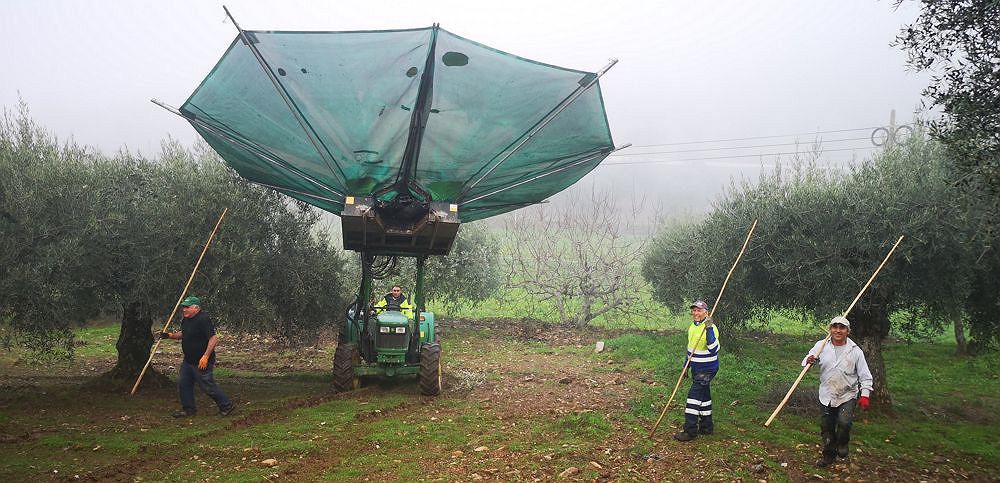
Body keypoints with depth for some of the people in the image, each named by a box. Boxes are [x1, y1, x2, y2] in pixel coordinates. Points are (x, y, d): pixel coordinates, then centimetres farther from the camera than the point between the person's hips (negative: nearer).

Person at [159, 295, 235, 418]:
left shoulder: (203, 319, -21)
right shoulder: (186, 320, 8)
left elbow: (213, 339, -26)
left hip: (201, 362, -9)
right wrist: (170, 335, 7)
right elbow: (182, 334, 26)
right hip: (188, 360, 9)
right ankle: (188, 410, 24)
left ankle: (227, 405, 11)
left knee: (207, 386, -3)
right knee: (183, 384, 12)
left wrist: (205, 356, -28)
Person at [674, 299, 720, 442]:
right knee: (703, 396, 16)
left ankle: (690, 431, -6)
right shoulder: (692, 327, 7)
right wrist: (686, 365, 23)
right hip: (696, 368, 9)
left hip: (707, 369, -9)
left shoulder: (711, 328, -20)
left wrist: (709, 329, -40)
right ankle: (707, 426, 28)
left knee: (694, 395, -11)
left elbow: (714, 349, -34)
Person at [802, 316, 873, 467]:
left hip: (847, 396, -2)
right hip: (826, 396, 2)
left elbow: (865, 376, -3)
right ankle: (829, 455, 33)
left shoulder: (855, 351, -7)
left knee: (844, 422, -22)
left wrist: (865, 395, -11)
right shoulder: (821, 345, -4)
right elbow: (805, 363, 1)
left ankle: (842, 444, 10)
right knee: (826, 428, 11)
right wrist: (809, 361, -22)